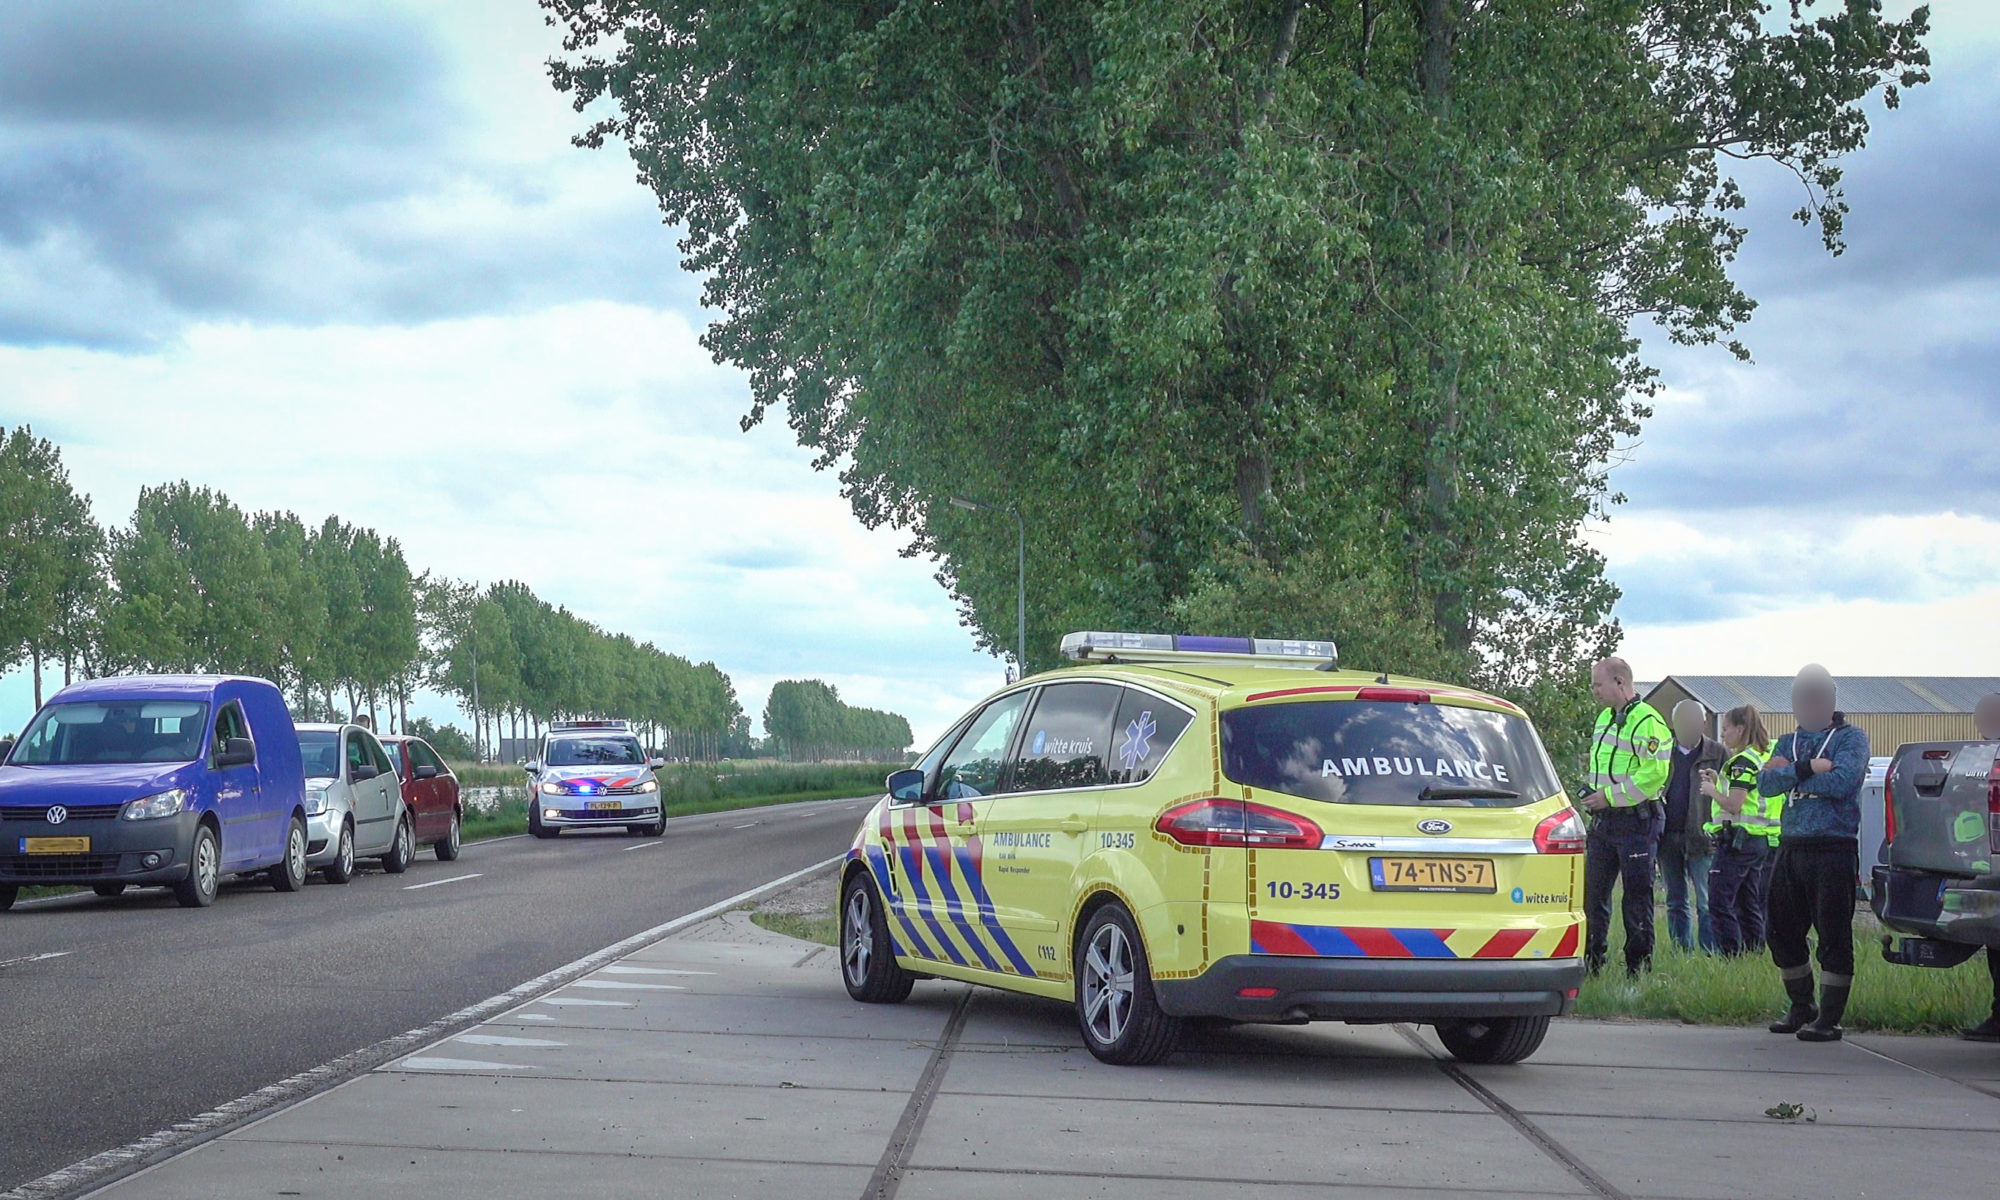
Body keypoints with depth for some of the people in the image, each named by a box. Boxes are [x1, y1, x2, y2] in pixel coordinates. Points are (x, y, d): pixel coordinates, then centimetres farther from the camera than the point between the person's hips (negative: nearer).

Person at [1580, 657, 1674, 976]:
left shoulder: (1647, 721, -13)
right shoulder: (1604, 718, 16)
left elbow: (1654, 774, -20)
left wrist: (1610, 796, -19)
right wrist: (1591, 792, 9)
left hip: (1635, 821, -9)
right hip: (1603, 819, 9)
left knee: (1637, 895, -1)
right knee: (1593, 892, 9)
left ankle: (1639, 967, 5)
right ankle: (1590, 961, 17)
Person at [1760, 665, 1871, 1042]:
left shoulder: (1850, 738, 1)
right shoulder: (1789, 742, 17)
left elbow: (1842, 781, -17)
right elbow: (1765, 781, 0)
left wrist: (1788, 772, -8)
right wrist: (1808, 768, -14)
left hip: (1833, 847, -6)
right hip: (1790, 845, 6)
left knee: (1833, 936, -6)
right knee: (1782, 933, 10)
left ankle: (1829, 1018, -2)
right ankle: (1800, 1008, 25)